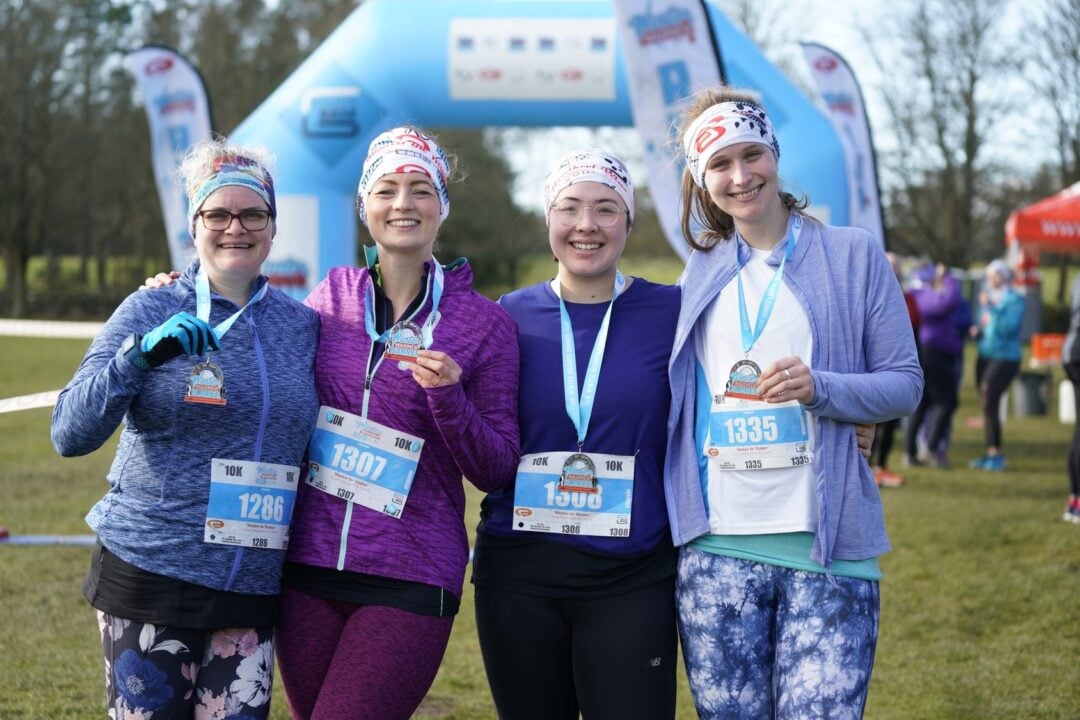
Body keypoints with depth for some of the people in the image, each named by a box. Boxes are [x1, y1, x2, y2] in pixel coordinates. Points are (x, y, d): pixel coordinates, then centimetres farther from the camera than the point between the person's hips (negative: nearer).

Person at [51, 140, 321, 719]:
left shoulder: (302, 325, 8)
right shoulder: (150, 311, -2)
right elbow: (70, 434, -12)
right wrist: (144, 352, -23)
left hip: (253, 588, 3)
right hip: (148, 579, -3)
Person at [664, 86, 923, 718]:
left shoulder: (853, 254, 4)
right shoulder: (701, 275, 14)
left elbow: (905, 383, 1)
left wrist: (820, 388, -16)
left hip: (826, 547, -3)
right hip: (717, 545, 3)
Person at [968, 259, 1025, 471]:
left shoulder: (1014, 300, -7)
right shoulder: (987, 297, 15)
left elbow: (1009, 328, -20)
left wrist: (991, 308, -21)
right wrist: (977, 331, 4)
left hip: (1005, 357, -8)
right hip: (985, 356, 8)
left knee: (989, 403, -15)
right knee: (986, 406, 7)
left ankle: (996, 453, -11)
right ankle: (990, 453, 13)